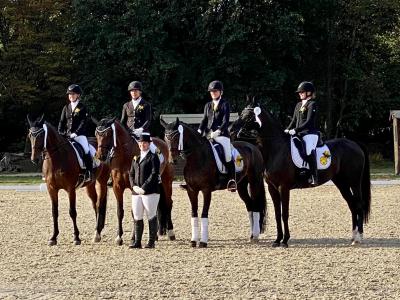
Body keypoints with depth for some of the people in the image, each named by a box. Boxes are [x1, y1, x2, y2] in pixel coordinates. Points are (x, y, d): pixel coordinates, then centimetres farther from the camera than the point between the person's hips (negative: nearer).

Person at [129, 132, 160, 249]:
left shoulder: (153, 157, -4)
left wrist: (144, 188, -18)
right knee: (137, 217, 7)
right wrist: (134, 186, -4)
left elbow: (154, 174, -13)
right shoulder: (136, 158, 16)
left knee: (151, 217, 0)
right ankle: (137, 242, 12)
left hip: (150, 191, -6)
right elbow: (131, 174, 15)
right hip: (136, 192, 6)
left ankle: (152, 242, 5)